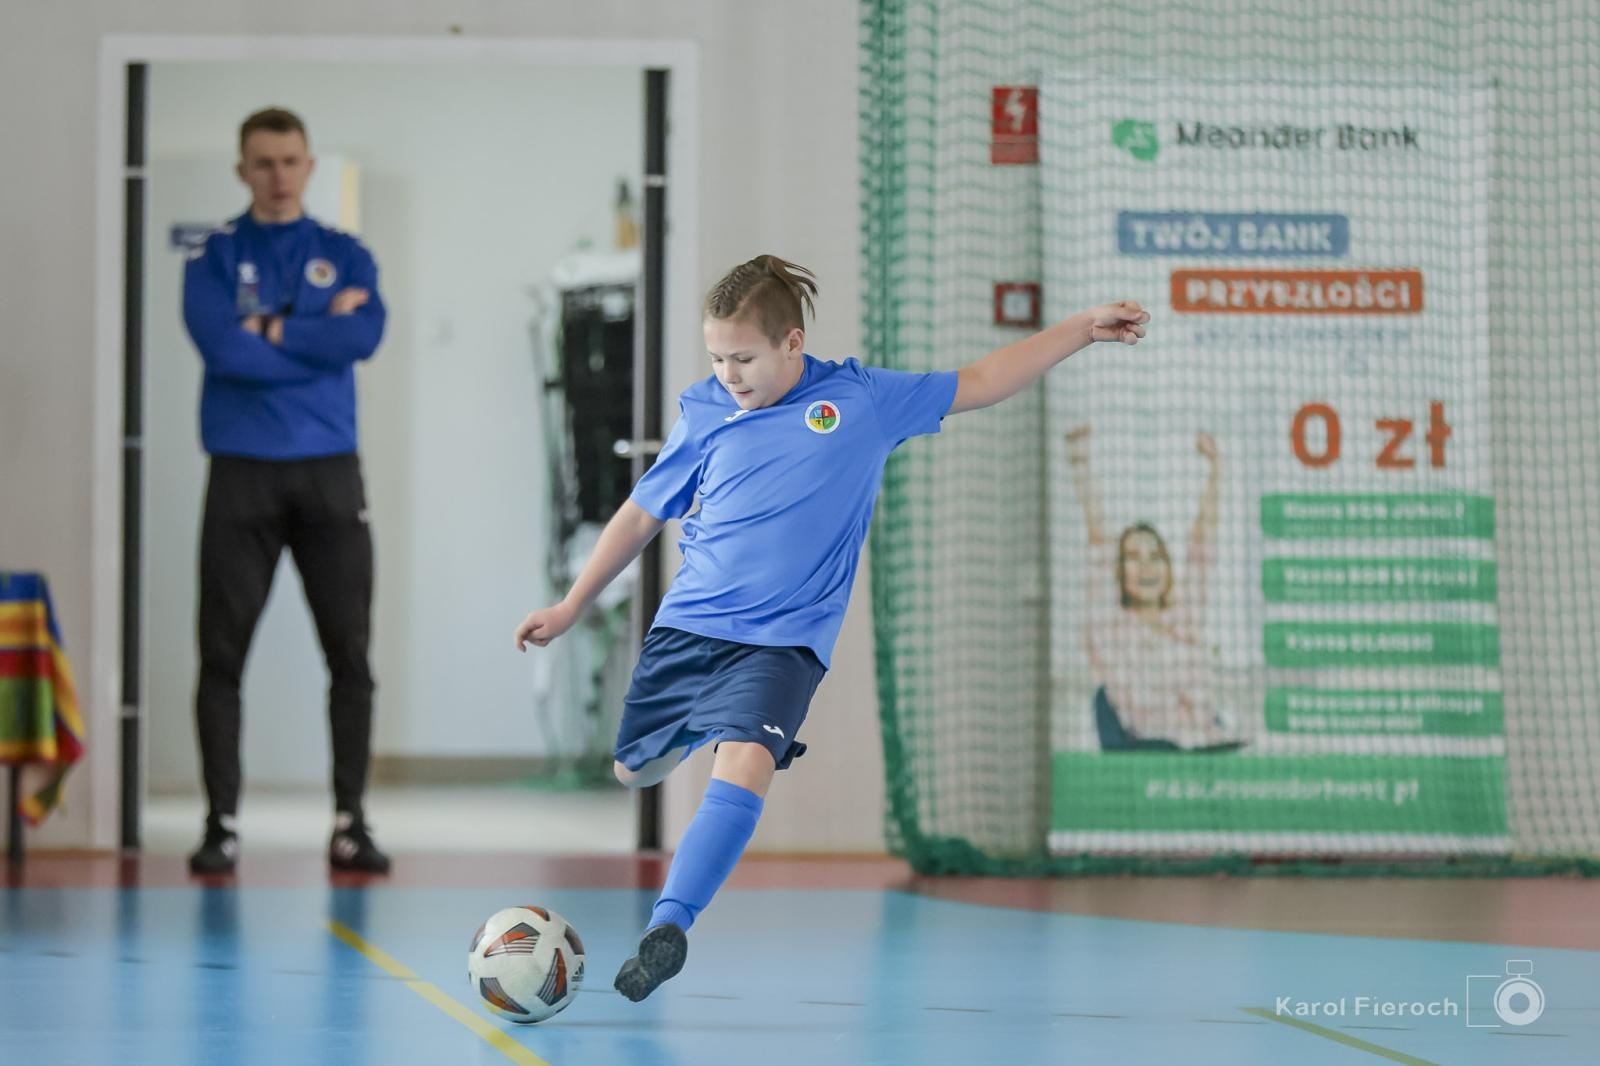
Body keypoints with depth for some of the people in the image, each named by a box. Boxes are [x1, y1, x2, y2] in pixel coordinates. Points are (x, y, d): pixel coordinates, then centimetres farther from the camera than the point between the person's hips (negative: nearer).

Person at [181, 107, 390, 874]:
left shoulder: (346, 256, 10)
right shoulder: (213, 258, 5)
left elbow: (363, 336, -9)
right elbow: (224, 348, -13)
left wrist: (272, 332, -10)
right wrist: (319, 336, -8)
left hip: (330, 472, 1)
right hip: (242, 472, -1)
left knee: (350, 653, 0)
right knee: (223, 653, -2)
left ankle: (350, 823, 9)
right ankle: (222, 824, 5)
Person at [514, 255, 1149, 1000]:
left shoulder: (862, 400, 0)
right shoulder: (704, 413, 3)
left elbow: (979, 384, 11)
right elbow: (643, 513, 14)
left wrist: (1082, 329, 8)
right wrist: (571, 607, 17)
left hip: (783, 640, -3)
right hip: (686, 625, 3)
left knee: (745, 762, -27)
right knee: (634, 769, 12)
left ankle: (668, 926, -29)